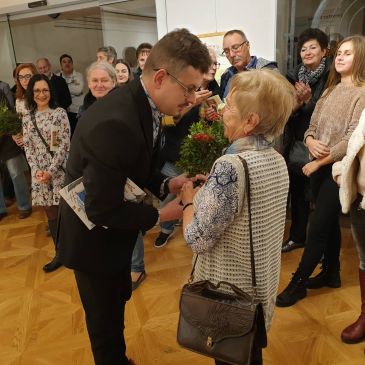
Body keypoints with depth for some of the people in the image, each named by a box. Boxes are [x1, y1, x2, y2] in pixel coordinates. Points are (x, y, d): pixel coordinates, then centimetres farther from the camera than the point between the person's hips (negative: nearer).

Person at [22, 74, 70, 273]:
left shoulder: (60, 113, -3)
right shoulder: (27, 118, 9)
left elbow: (64, 145, -9)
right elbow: (28, 148, 7)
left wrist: (51, 171, -13)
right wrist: (37, 171, -8)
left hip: (60, 170, -4)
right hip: (39, 173, 4)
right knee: (51, 214, 10)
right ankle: (61, 254, 23)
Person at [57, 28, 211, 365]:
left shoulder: (141, 103, -6)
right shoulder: (114, 123, -35)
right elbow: (102, 210, -30)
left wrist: (166, 184, -10)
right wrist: (160, 215, -19)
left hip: (113, 230, 9)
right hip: (95, 238, -9)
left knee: (118, 300, 29)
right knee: (106, 320, 15)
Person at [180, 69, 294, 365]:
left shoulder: (231, 166, -30)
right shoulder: (278, 161, -3)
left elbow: (197, 240, -25)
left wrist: (189, 199, -9)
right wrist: (206, 192, 6)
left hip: (228, 289, -7)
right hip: (262, 285, 7)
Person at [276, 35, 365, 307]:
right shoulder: (330, 92, 13)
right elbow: (312, 126, 11)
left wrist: (317, 163, -15)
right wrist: (310, 141, -13)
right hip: (319, 167, 7)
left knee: (317, 227, -3)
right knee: (329, 223, 16)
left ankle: (299, 282, 10)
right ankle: (331, 273, 32)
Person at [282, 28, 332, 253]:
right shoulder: (295, 76, 7)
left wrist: (309, 100, -20)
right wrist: (297, 103, -13)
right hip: (296, 144, 5)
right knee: (297, 191, 13)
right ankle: (298, 236, 31)